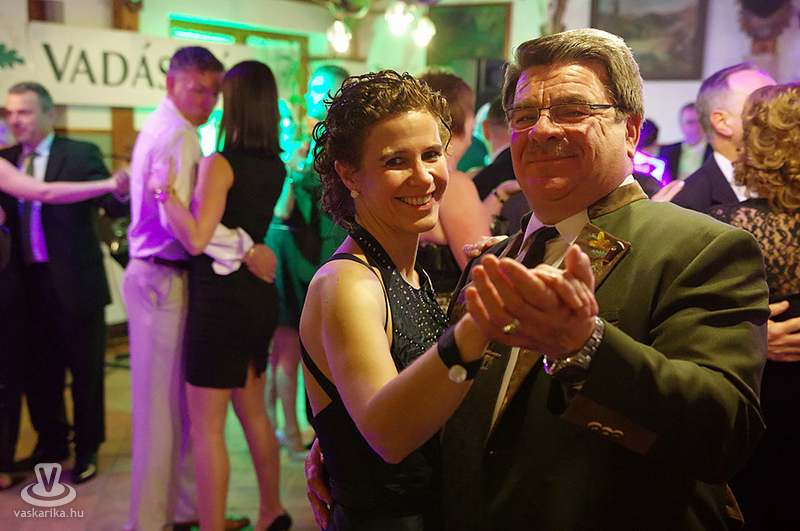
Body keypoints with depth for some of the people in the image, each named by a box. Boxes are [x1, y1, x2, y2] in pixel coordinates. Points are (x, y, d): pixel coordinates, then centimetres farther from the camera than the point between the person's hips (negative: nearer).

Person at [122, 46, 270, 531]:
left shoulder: (160, 128, 18)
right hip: (163, 278, -10)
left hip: (159, 275, 10)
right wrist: (246, 249, -24)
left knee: (179, 401, 16)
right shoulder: (178, 135, -14)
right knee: (163, 405, 0)